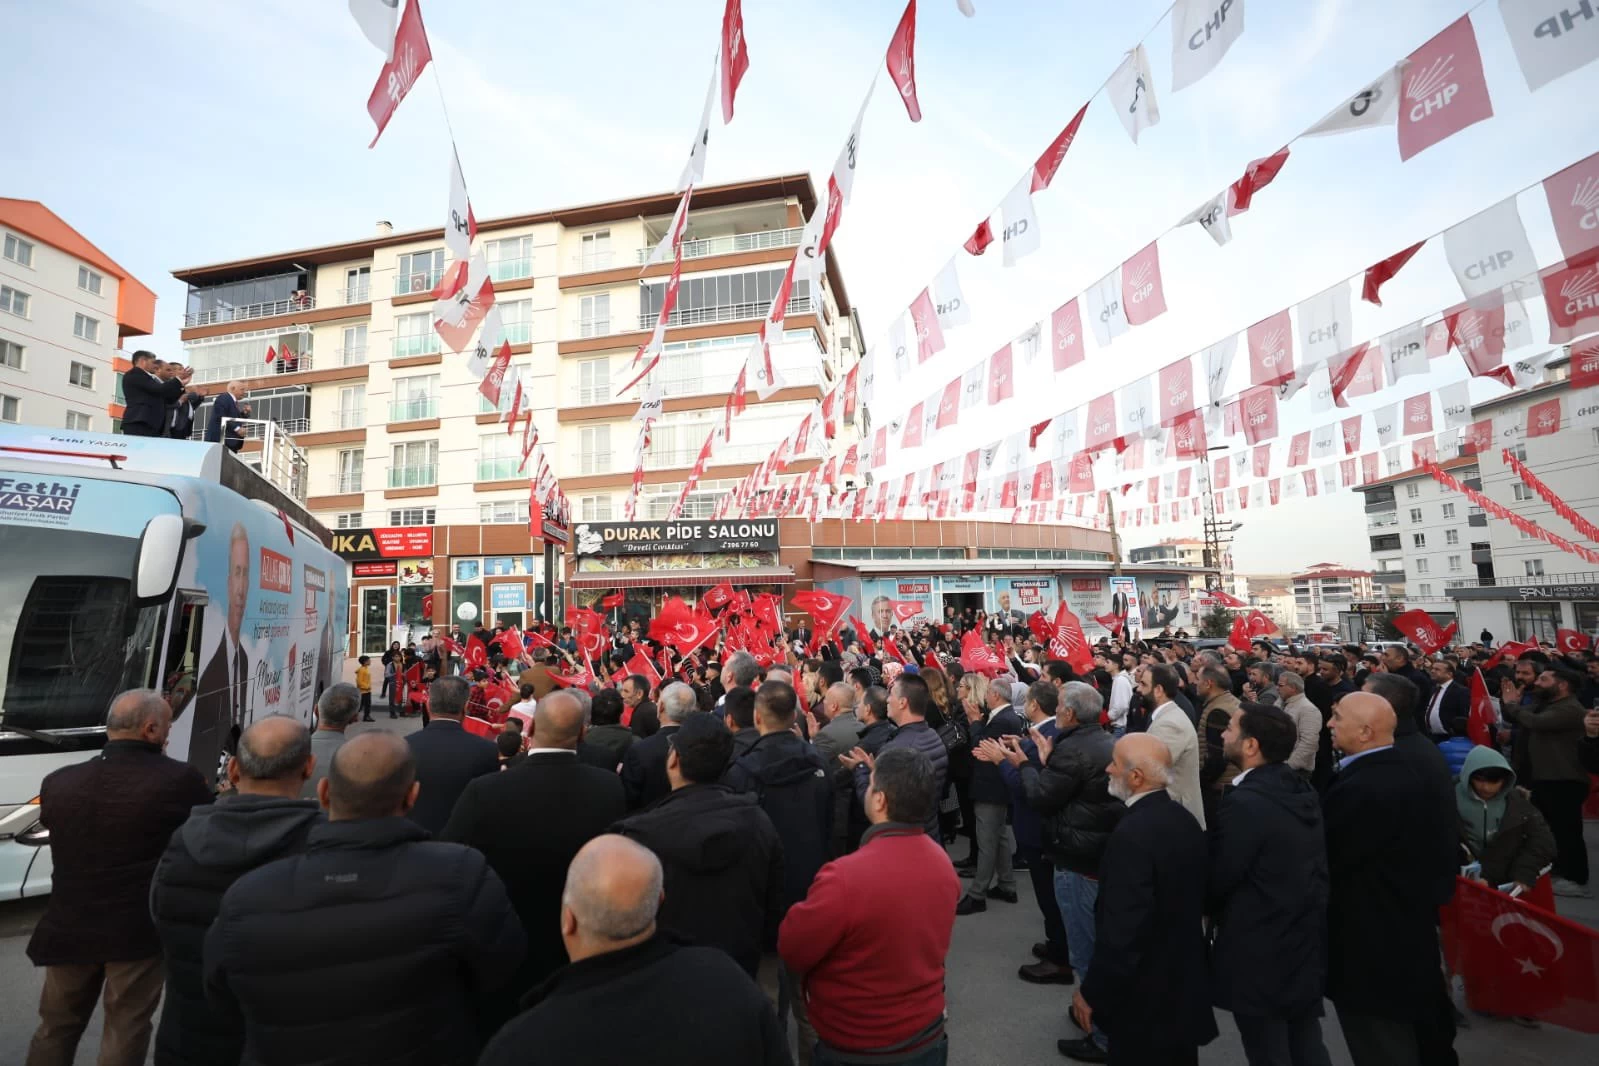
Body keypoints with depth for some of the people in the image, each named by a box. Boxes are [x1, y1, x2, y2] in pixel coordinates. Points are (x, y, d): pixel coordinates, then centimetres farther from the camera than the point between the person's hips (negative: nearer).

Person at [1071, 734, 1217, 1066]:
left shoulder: (1133, 834, -30)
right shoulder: (1184, 818, -2)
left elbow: (1122, 929, -29)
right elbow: (1196, 898, 10)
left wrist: (1090, 991, -16)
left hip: (1142, 992, -8)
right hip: (1184, 977, 8)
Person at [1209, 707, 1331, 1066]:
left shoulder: (1244, 802, -27)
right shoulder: (1303, 790, 1)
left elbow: (1218, 878, -19)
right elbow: (1306, 867, 10)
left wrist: (1206, 910, 2)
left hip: (1259, 955, -8)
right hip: (1307, 943, 8)